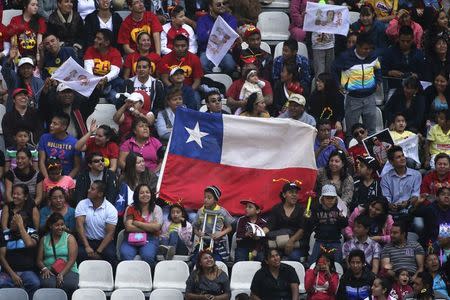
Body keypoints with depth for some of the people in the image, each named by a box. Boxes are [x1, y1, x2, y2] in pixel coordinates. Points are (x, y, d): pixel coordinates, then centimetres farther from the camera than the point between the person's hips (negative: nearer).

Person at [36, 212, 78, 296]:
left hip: (68, 270, -1)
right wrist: (44, 269, -10)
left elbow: (72, 260, -4)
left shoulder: (70, 238, 8)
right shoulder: (44, 239, 16)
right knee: (47, 284, -35)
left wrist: (62, 274, -18)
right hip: (49, 271, 1)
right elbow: (39, 260, 13)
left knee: (69, 285, -36)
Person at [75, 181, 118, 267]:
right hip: (86, 240, 1)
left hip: (104, 241, -1)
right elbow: (79, 225, -10)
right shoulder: (82, 205, 0)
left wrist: (98, 252, -19)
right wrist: (87, 247, -22)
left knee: (110, 255, -31)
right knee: (80, 254, -30)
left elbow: (110, 233, -8)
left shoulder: (111, 209, -4)